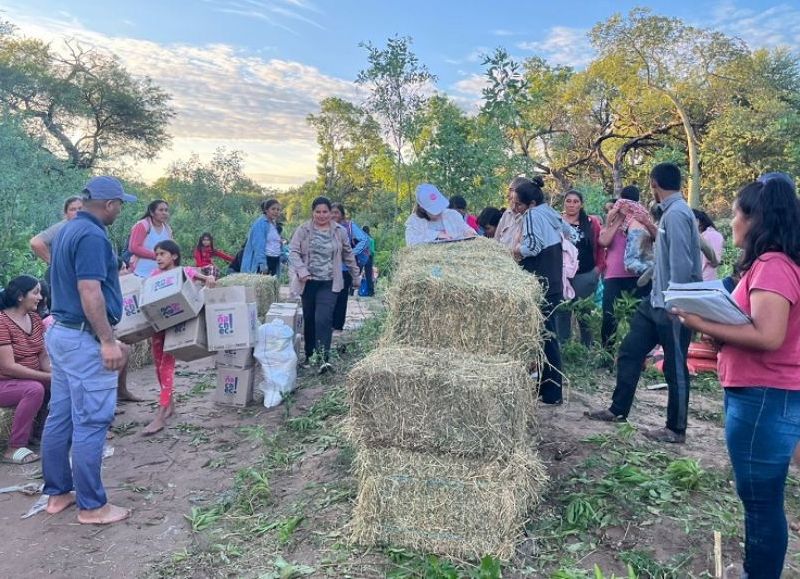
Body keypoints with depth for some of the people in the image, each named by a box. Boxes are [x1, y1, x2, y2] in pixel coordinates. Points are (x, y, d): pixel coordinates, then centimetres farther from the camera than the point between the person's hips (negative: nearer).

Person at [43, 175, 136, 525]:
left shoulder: (67, 230, 13)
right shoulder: (92, 236, -19)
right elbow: (89, 292, -25)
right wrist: (107, 341, -23)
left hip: (61, 332, 11)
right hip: (83, 339, -10)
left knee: (60, 417, 16)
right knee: (90, 422, -2)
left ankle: (57, 493, 27)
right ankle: (92, 506, 8)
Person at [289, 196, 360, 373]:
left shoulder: (339, 231, 4)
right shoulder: (303, 230, 1)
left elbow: (348, 255, 13)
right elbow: (293, 251, -4)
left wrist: (356, 276, 18)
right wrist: (301, 271, -18)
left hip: (329, 283, -1)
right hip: (309, 282, 2)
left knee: (323, 319, -15)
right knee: (309, 319, 11)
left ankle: (324, 357, -16)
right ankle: (309, 354, 26)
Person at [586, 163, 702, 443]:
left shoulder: (676, 214, -18)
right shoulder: (670, 212, 12)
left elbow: (682, 263, -23)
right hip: (657, 300, 10)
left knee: (675, 366, 3)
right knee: (630, 350, 14)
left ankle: (676, 429, 17)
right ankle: (618, 409, 26)